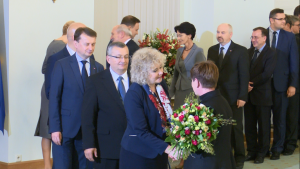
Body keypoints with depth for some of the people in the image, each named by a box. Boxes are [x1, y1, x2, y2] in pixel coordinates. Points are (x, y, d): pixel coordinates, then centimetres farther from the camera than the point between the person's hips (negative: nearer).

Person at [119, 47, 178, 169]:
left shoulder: (162, 86, 0)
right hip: (138, 154, -6)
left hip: (159, 153, 6)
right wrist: (166, 148, -28)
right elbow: (141, 131, -22)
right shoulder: (133, 95, -21)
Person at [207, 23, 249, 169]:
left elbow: (244, 75, -7)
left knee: (235, 127, 7)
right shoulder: (212, 50, 8)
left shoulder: (241, 51, -5)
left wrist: (242, 97, -12)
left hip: (233, 97, -3)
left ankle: (239, 157, 21)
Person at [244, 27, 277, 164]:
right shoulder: (249, 52, 11)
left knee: (263, 126, 6)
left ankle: (261, 152, 18)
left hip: (262, 95, -5)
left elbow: (266, 74, -15)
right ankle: (252, 151, 19)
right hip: (249, 94, 5)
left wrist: (252, 84, -13)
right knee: (249, 125, 8)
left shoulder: (271, 53, -7)